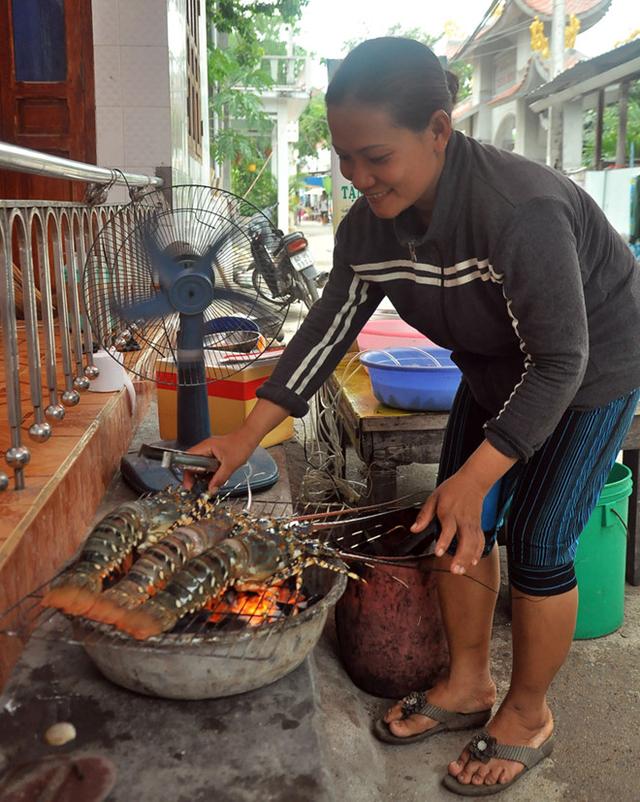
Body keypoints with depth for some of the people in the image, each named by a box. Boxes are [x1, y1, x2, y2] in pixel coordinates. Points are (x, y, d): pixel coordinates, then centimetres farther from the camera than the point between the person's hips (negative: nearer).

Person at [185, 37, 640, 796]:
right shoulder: (368, 227, -15)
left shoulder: (521, 210, -37)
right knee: (455, 525, 5)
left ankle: (528, 715, 17)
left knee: (538, 543, -6)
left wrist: (473, 478, -37)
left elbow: (560, 362, -33)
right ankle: (467, 685, 25)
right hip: (497, 369, 7)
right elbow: (326, 332, -9)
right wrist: (246, 435, -15)